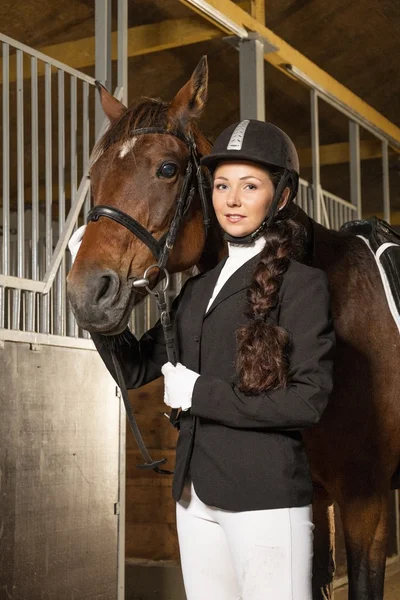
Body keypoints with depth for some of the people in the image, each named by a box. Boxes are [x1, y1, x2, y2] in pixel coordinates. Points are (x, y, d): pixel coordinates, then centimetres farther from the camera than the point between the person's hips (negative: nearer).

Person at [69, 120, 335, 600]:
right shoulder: (198, 289, 12)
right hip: (195, 495, 7)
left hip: (265, 495, -6)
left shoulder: (302, 284, -6)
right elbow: (136, 368, 11)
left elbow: (308, 400, -14)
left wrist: (201, 394, -14)